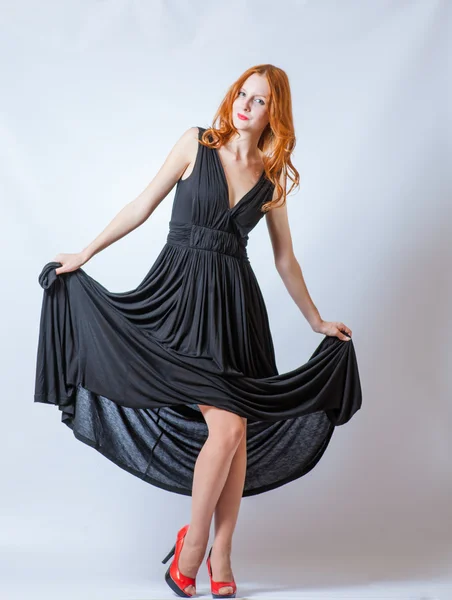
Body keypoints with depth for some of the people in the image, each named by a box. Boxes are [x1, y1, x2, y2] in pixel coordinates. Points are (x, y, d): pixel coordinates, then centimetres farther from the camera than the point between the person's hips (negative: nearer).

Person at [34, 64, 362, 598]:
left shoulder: (273, 177, 10)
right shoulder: (197, 143, 3)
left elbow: (285, 259, 18)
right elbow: (142, 207, 7)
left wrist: (317, 321, 22)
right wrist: (83, 255, 8)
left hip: (235, 302, 3)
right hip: (182, 293, -3)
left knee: (238, 435, 0)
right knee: (225, 429, -13)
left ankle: (221, 555, 16)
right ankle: (193, 543, 9)